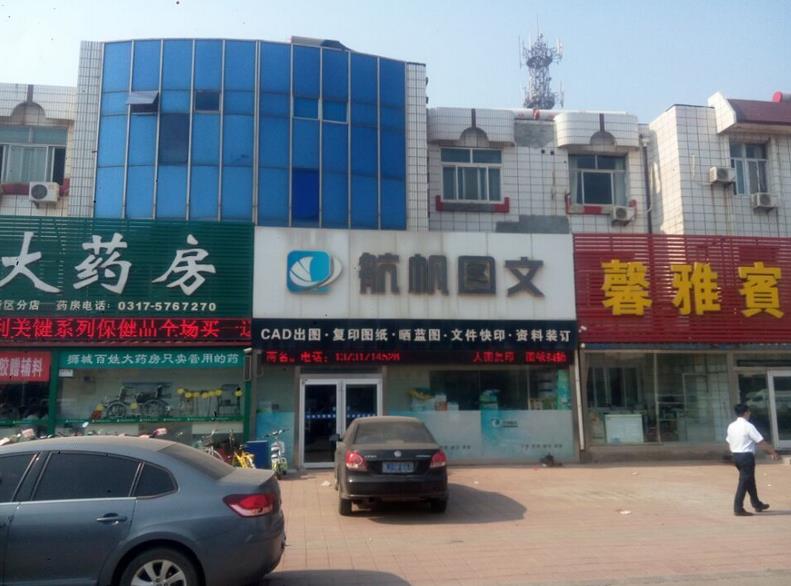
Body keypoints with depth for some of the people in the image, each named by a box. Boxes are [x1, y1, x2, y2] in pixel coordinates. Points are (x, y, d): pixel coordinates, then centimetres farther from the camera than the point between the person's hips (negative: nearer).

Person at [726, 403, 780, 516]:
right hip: (746, 456, -8)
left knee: (749, 480, 22)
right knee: (744, 482, -3)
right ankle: (738, 509, -3)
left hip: (736, 456, 8)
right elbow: (761, 442, -13)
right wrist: (773, 452, -4)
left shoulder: (731, 426, 8)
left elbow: (729, 443, 13)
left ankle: (757, 504, 36)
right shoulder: (748, 426, -14)